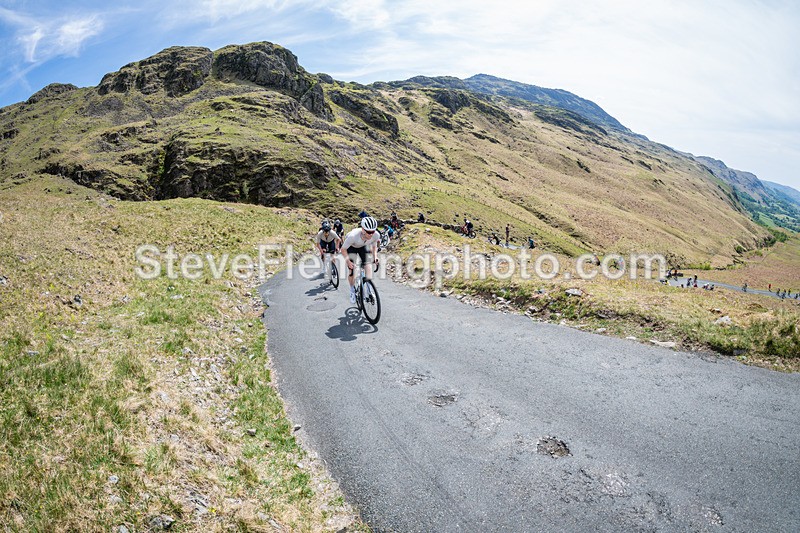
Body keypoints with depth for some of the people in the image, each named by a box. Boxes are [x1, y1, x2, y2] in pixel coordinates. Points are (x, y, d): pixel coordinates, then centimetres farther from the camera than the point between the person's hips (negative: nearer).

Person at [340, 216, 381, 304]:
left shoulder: (376, 235, -31)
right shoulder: (353, 235, -42)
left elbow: (374, 246, -7)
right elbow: (343, 249, -27)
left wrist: (375, 256, -23)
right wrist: (348, 261, -39)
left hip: (363, 247, 3)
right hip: (351, 247, -3)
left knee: (368, 267, -12)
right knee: (352, 270, -10)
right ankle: (352, 290, 15)